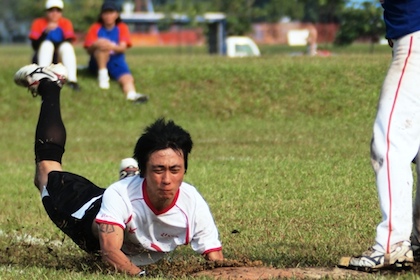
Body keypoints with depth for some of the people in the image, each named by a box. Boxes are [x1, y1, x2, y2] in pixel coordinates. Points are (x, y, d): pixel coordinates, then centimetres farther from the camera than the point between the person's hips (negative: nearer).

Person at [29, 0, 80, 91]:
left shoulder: (66, 23, 5)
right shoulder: (38, 23, 0)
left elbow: (70, 41, -9)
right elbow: (35, 46, -11)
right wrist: (45, 32, -25)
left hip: (59, 60, 1)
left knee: (66, 46, -27)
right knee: (47, 44, -29)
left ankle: (72, 80, -45)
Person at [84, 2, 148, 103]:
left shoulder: (122, 28, 8)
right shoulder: (95, 28, 7)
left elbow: (123, 48, -8)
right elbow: (89, 50, -4)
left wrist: (113, 47, -32)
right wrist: (95, 46, -29)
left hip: (117, 60, 1)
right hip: (98, 63, -1)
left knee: (127, 78, -33)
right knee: (103, 44, -30)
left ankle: (131, 94, -64)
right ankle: (103, 74, -29)